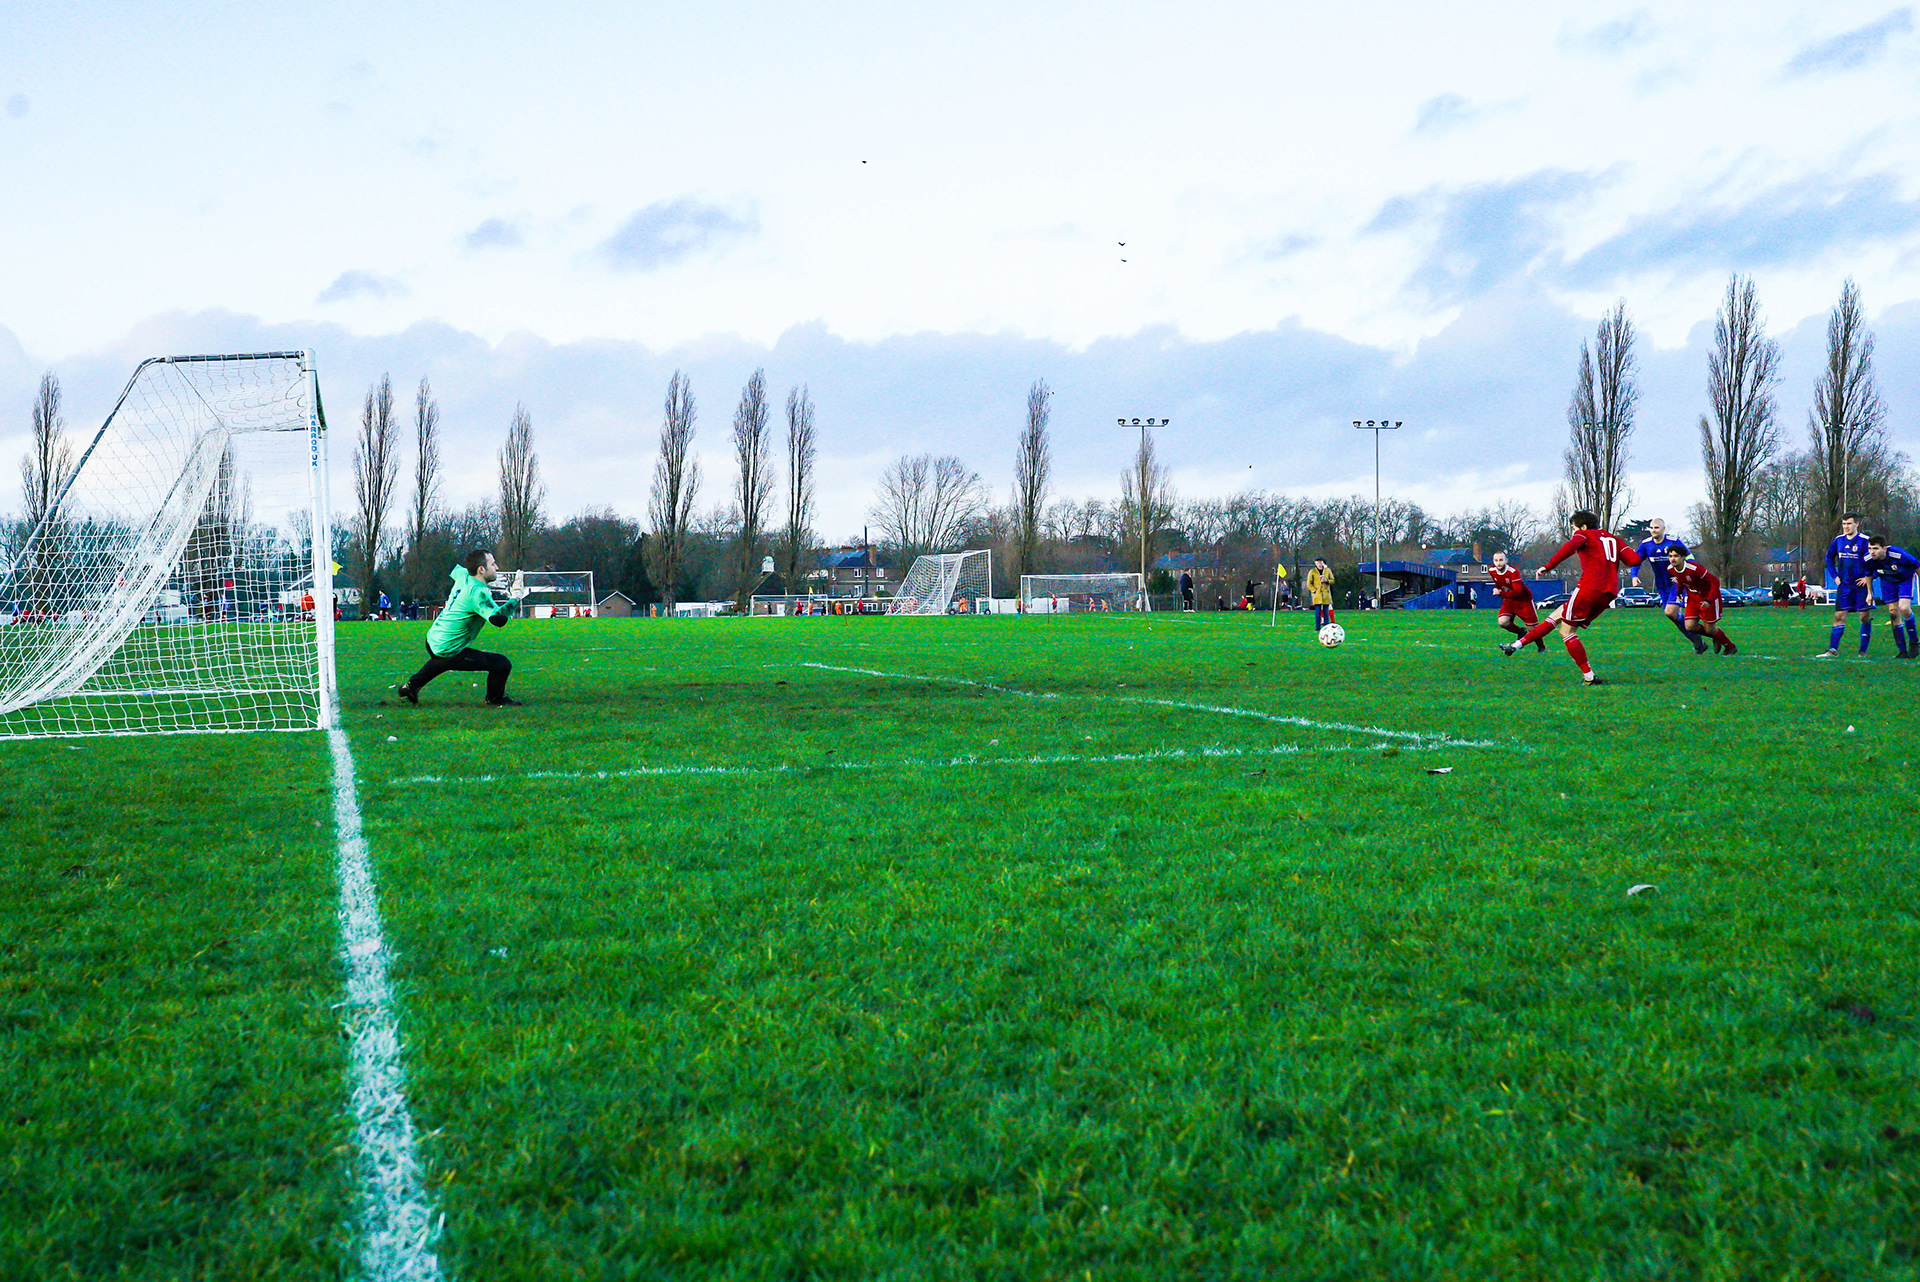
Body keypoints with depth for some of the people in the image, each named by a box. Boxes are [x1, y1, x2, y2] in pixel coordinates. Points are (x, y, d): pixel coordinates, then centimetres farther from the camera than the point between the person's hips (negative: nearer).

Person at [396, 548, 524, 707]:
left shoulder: (463, 576, 2)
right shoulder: (477, 593, -24)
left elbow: (452, 568, 28)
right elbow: (499, 619, -34)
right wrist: (515, 599, -22)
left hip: (432, 642, 10)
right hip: (448, 654, -10)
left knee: (440, 662, 45)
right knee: (502, 664, -9)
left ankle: (410, 686, 57)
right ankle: (495, 698, 16)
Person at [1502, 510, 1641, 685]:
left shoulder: (1584, 535, 6)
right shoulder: (1614, 538, 24)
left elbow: (1569, 547, -17)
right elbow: (1634, 559, 12)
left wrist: (1548, 566, -17)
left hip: (1590, 587, -8)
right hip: (1609, 593, 8)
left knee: (1566, 631, 2)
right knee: (1556, 616, 16)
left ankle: (1589, 677, -3)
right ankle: (1518, 644, 16)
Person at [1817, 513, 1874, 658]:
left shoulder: (1865, 541, -9)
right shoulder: (1838, 540, 7)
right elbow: (1829, 557, 22)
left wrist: (1868, 577, -11)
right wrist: (1835, 575, 12)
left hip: (1861, 585, -4)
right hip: (1844, 585, 4)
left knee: (1865, 617, 1)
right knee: (1839, 616, 0)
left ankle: (1863, 652, 6)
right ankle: (1833, 650, -3)